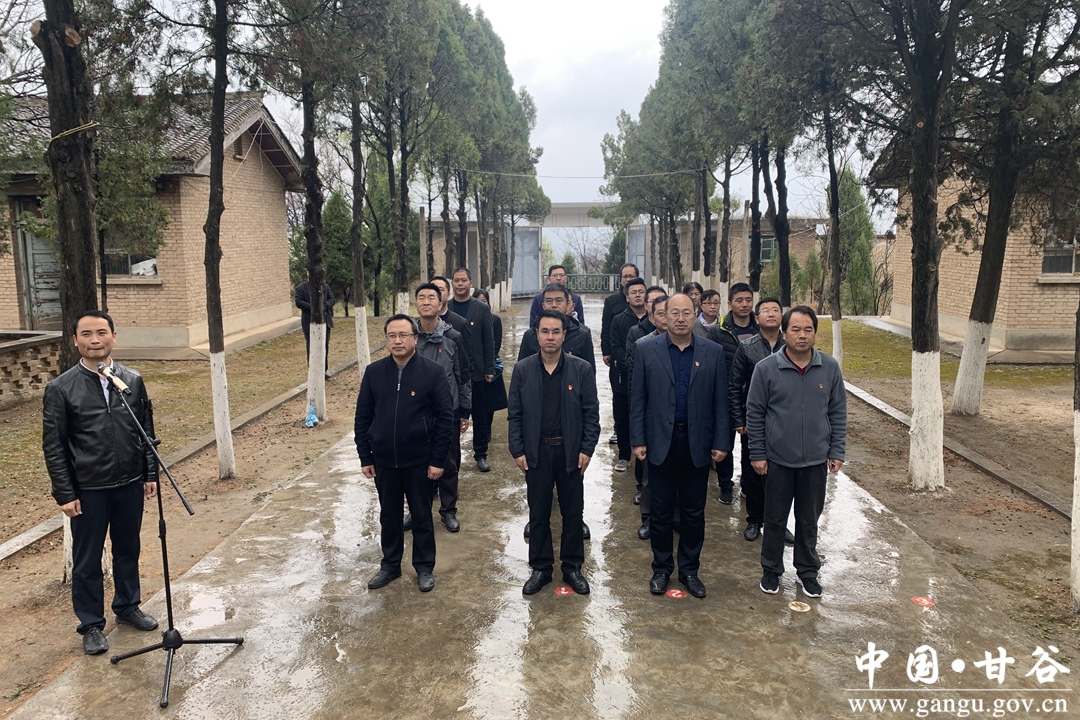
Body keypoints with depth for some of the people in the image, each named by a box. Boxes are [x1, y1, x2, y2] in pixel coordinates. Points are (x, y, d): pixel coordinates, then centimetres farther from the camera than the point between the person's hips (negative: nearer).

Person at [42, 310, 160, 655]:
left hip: (130, 484, 3)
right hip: (88, 491, -3)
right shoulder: (60, 389, -9)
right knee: (87, 561, 10)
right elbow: (53, 445, -7)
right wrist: (65, 494, -8)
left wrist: (150, 474, 4)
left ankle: (128, 607, 38)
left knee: (128, 550, 18)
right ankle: (91, 625, 27)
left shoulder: (133, 380, 0)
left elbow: (146, 431, 5)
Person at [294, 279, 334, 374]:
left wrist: (325, 305, -14)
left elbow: (331, 299, 8)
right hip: (310, 322, -4)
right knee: (312, 348, 1)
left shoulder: (325, 286, 10)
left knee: (325, 346, 8)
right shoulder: (301, 288, -3)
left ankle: (323, 370, 19)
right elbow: (298, 302, -12)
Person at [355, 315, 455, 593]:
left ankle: (424, 568, 29)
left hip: (419, 461, -2)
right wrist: (365, 457, 2)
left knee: (422, 516, 12)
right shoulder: (373, 372, -2)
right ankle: (390, 565, 34)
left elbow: (445, 418, -9)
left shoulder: (432, 372, -11)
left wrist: (438, 460, -10)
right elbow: (362, 418, 3)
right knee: (389, 516, 16)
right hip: (383, 461, 3)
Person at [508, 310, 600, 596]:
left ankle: (572, 567, 26)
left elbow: (591, 413, -3)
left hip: (570, 452, -1)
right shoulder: (522, 370, -1)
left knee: (573, 513, 10)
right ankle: (540, 568, 26)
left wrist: (587, 449, -8)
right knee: (538, 514, 11)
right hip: (536, 453, 1)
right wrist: (517, 450, -4)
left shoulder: (582, 369, -5)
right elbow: (515, 414, 1)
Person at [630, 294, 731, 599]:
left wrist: (721, 442, -2)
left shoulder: (713, 352, 2)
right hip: (661, 442, -1)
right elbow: (638, 399, -1)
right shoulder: (646, 350, -1)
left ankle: (689, 569, 27)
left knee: (694, 512, 11)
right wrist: (638, 440, -5)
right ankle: (661, 568, 26)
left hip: (697, 444, 1)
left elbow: (720, 402, 2)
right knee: (661, 511, 9)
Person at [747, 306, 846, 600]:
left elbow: (838, 412, 4)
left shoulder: (830, 368, -3)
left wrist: (836, 452, 2)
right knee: (775, 519, 11)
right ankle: (772, 570, 28)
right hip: (778, 459, -1)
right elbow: (754, 413, -4)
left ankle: (807, 571, 32)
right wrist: (757, 454, -4)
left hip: (816, 460, 2)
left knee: (809, 520, 15)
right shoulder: (766, 368, -10)